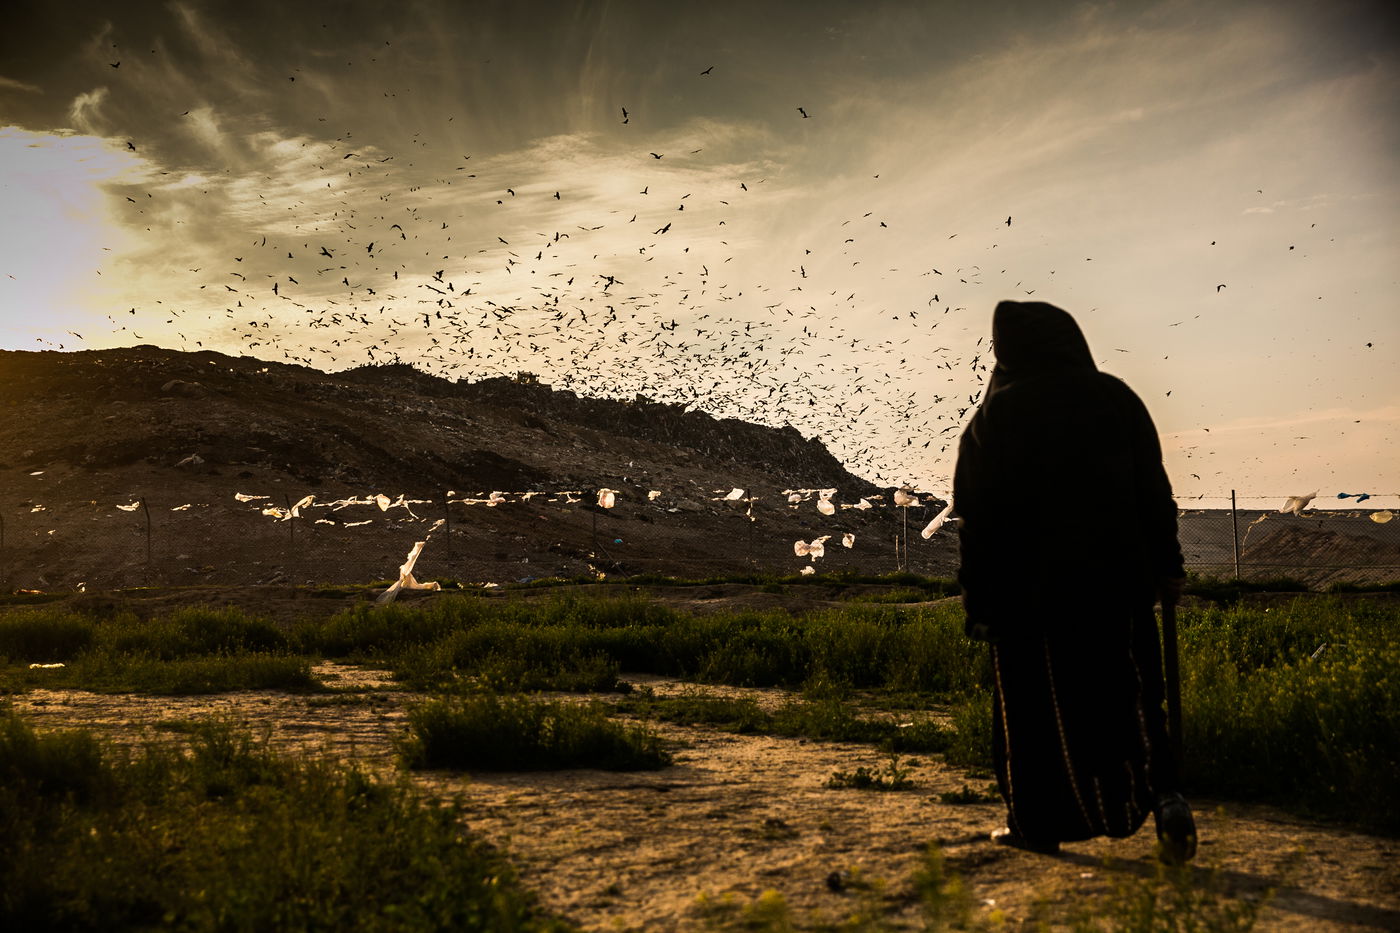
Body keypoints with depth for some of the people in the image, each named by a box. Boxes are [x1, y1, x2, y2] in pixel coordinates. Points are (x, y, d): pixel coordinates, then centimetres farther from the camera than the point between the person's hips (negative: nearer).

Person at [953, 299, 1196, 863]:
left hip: (1030, 579, -2)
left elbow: (978, 514, -5)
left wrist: (977, 598, 0)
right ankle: (1165, 796, -8)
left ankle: (1039, 823, 16)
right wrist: (1167, 567, 9)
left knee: (1034, 700, 9)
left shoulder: (998, 412, -4)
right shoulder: (1115, 398, 4)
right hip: (1116, 573, 3)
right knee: (1127, 692, 11)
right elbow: (1154, 491, 4)